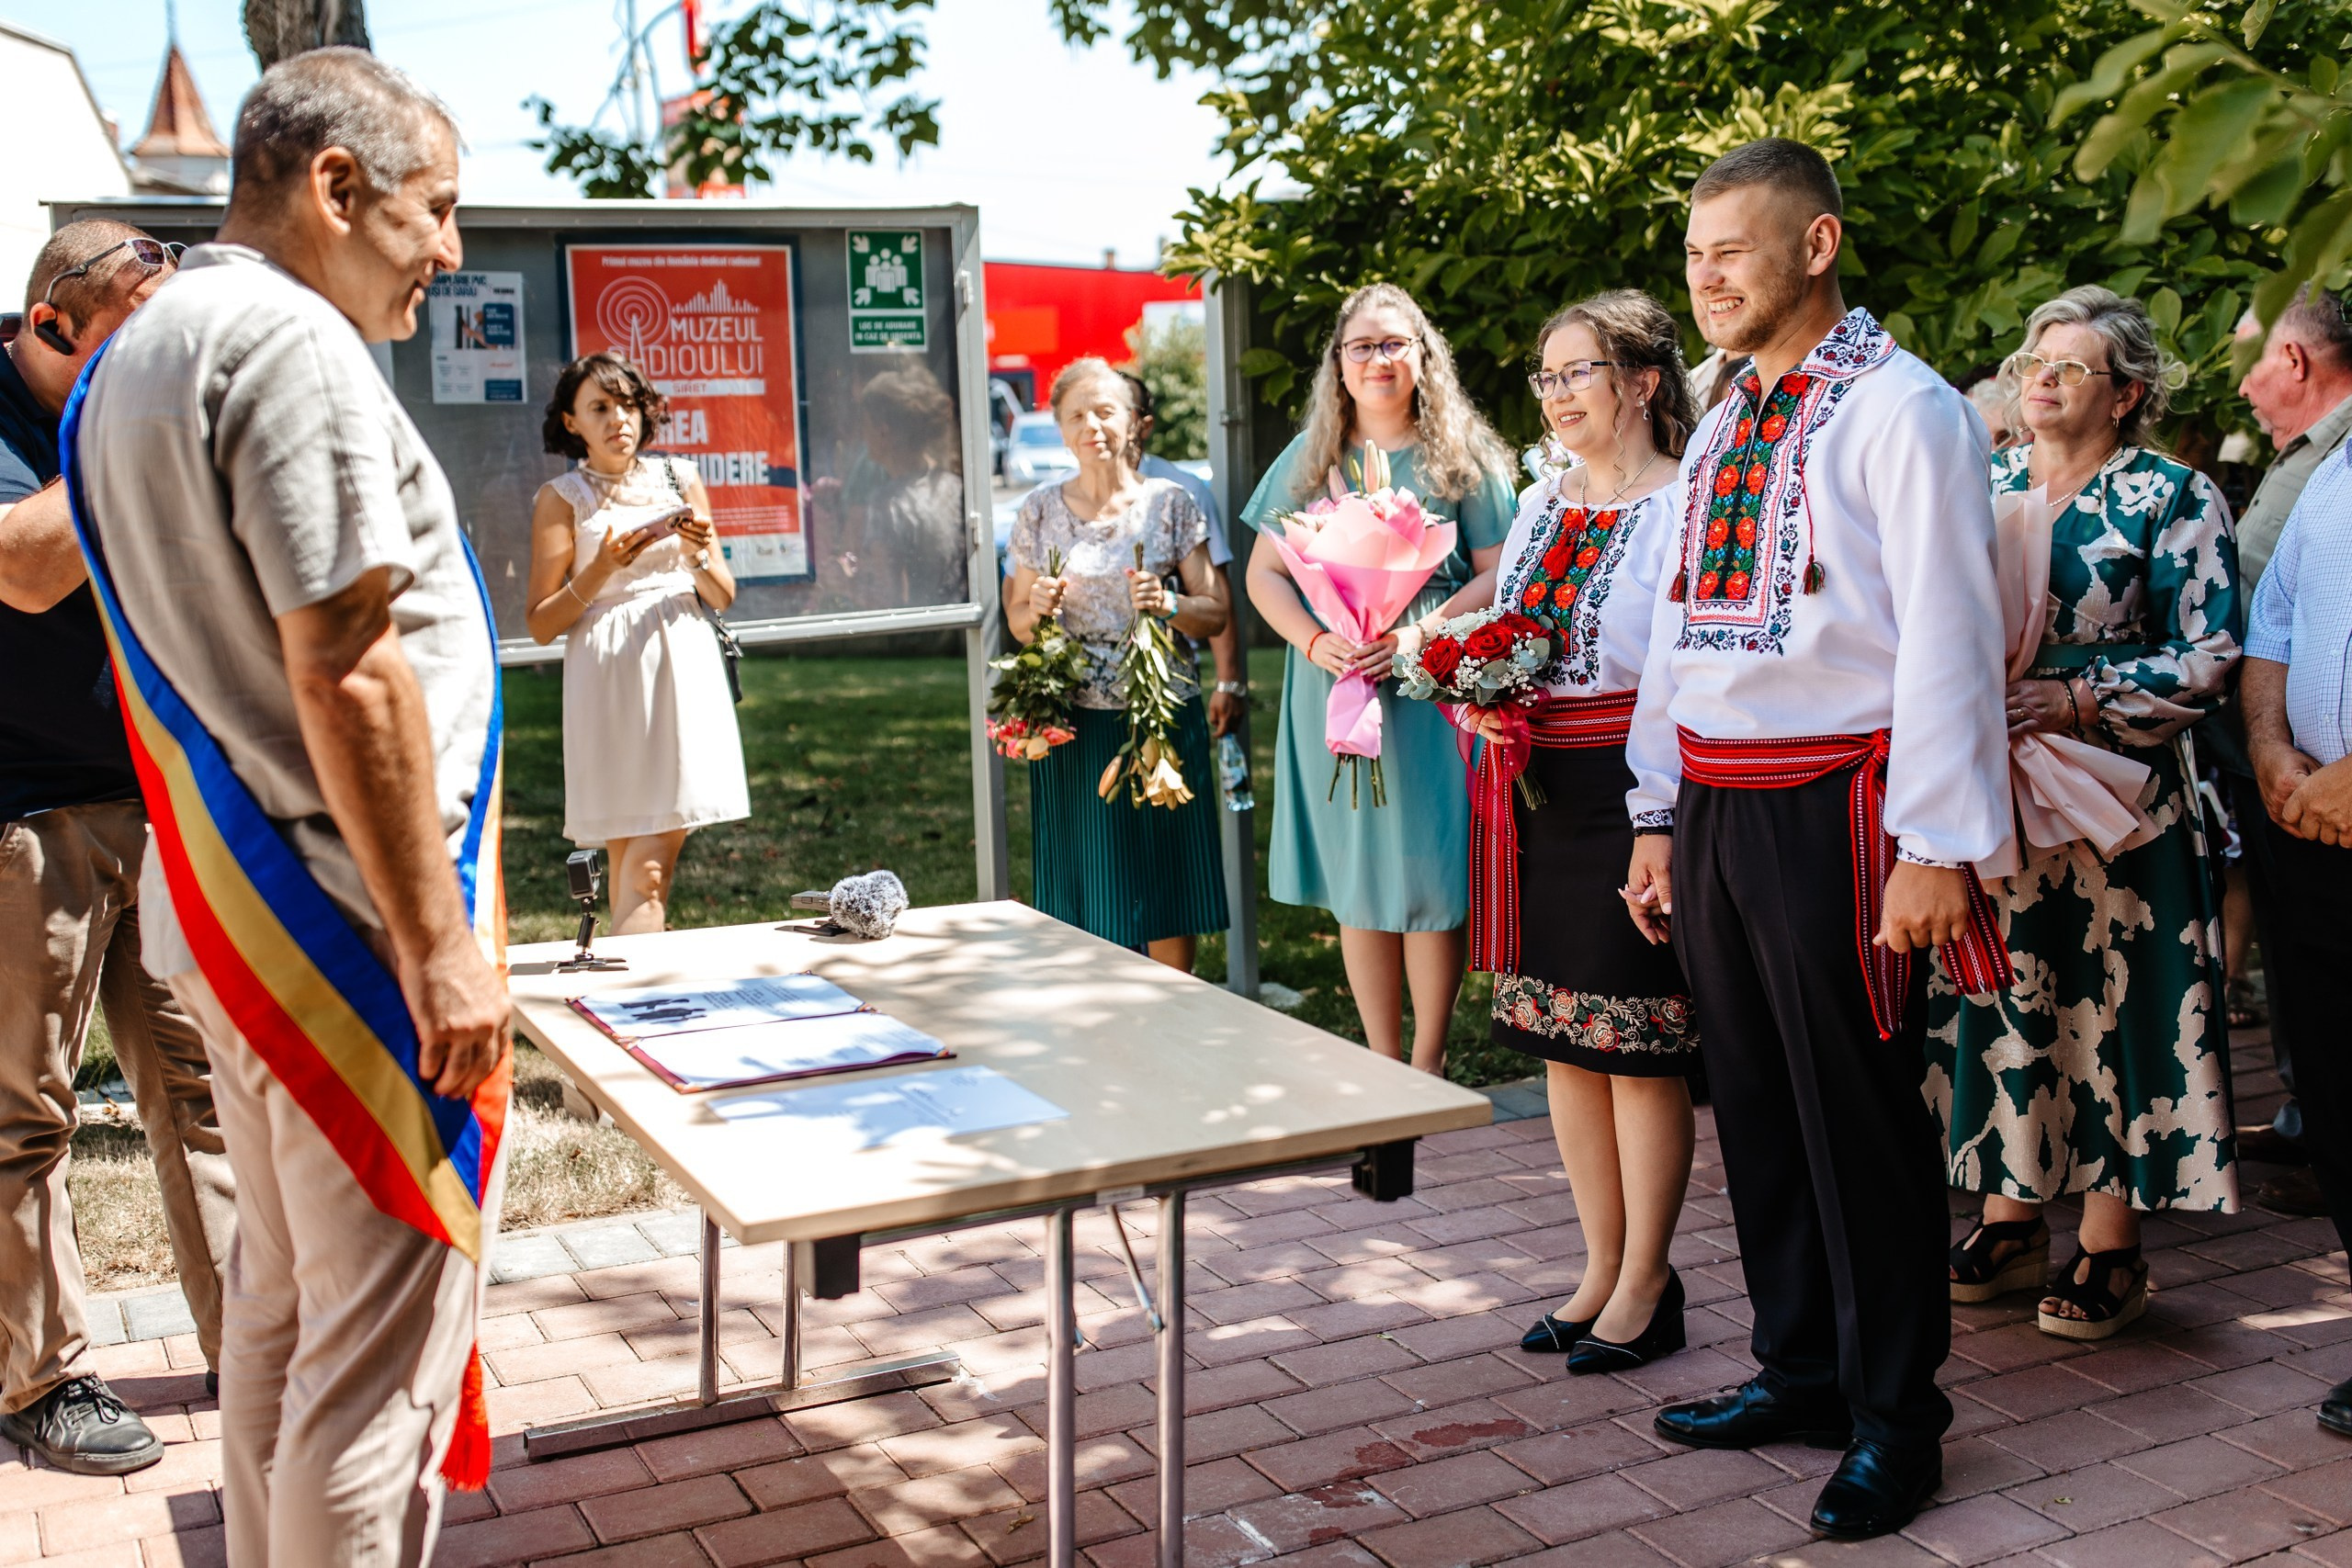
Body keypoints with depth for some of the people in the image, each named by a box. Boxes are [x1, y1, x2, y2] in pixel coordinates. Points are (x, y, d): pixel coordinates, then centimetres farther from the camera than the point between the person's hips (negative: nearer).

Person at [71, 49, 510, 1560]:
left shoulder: (134, 356, 15)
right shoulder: (294, 343, -16)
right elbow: (347, 676, -22)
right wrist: (440, 943, -18)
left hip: (229, 914, 10)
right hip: (347, 928, -10)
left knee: (281, 1305, 20)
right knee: (381, 1361, -1)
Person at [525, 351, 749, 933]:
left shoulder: (679, 478, 13)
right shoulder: (561, 498, 5)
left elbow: (723, 598, 16)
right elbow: (541, 625, 1)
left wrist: (700, 554, -4)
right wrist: (601, 569, -13)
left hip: (684, 670, 2)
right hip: (610, 679, -2)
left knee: (653, 859, -5)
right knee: (638, 868, -6)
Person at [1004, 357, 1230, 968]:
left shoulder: (1171, 503, 3)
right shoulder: (1040, 510, 6)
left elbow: (1215, 614, 3)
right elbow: (1017, 621, 12)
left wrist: (1169, 605, -17)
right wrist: (1036, 608, -10)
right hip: (1075, 726, 1)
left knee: (1169, 898, 2)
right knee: (1088, 890, 3)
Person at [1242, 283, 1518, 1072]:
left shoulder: (1462, 456, 3)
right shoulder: (1309, 456, 11)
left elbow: (1497, 573, -2)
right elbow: (1264, 572, 9)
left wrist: (1417, 634, -17)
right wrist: (1315, 642, -10)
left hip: (1433, 689, -3)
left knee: (1432, 876, -3)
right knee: (1357, 880, 7)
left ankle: (1427, 1063, 11)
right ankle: (1381, 1062, 18)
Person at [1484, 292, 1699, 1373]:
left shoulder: (1685, 507, -8)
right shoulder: (1539, 506, 14)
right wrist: (1484, 706, 1)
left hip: (1635, 792, -7)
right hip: (1537, 796, 7)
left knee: (1640, 1043, 1)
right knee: (1561, 1037, 12)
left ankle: (1646, 1285, 15)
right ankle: (1602, 1269, 26)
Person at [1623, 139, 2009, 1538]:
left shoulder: (1903, 412, -7)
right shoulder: (1720, 433, 17)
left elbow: (1949, 639, -13)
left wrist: (1935, 849, -17)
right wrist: (1659, 820, 17)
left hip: (1831, 810, -7)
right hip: (1714, 807, 7)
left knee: (1861, 1117, 1)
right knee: (1757, 1106, 14)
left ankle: (1893, 1419, 16)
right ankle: (1801, 1370, 30)